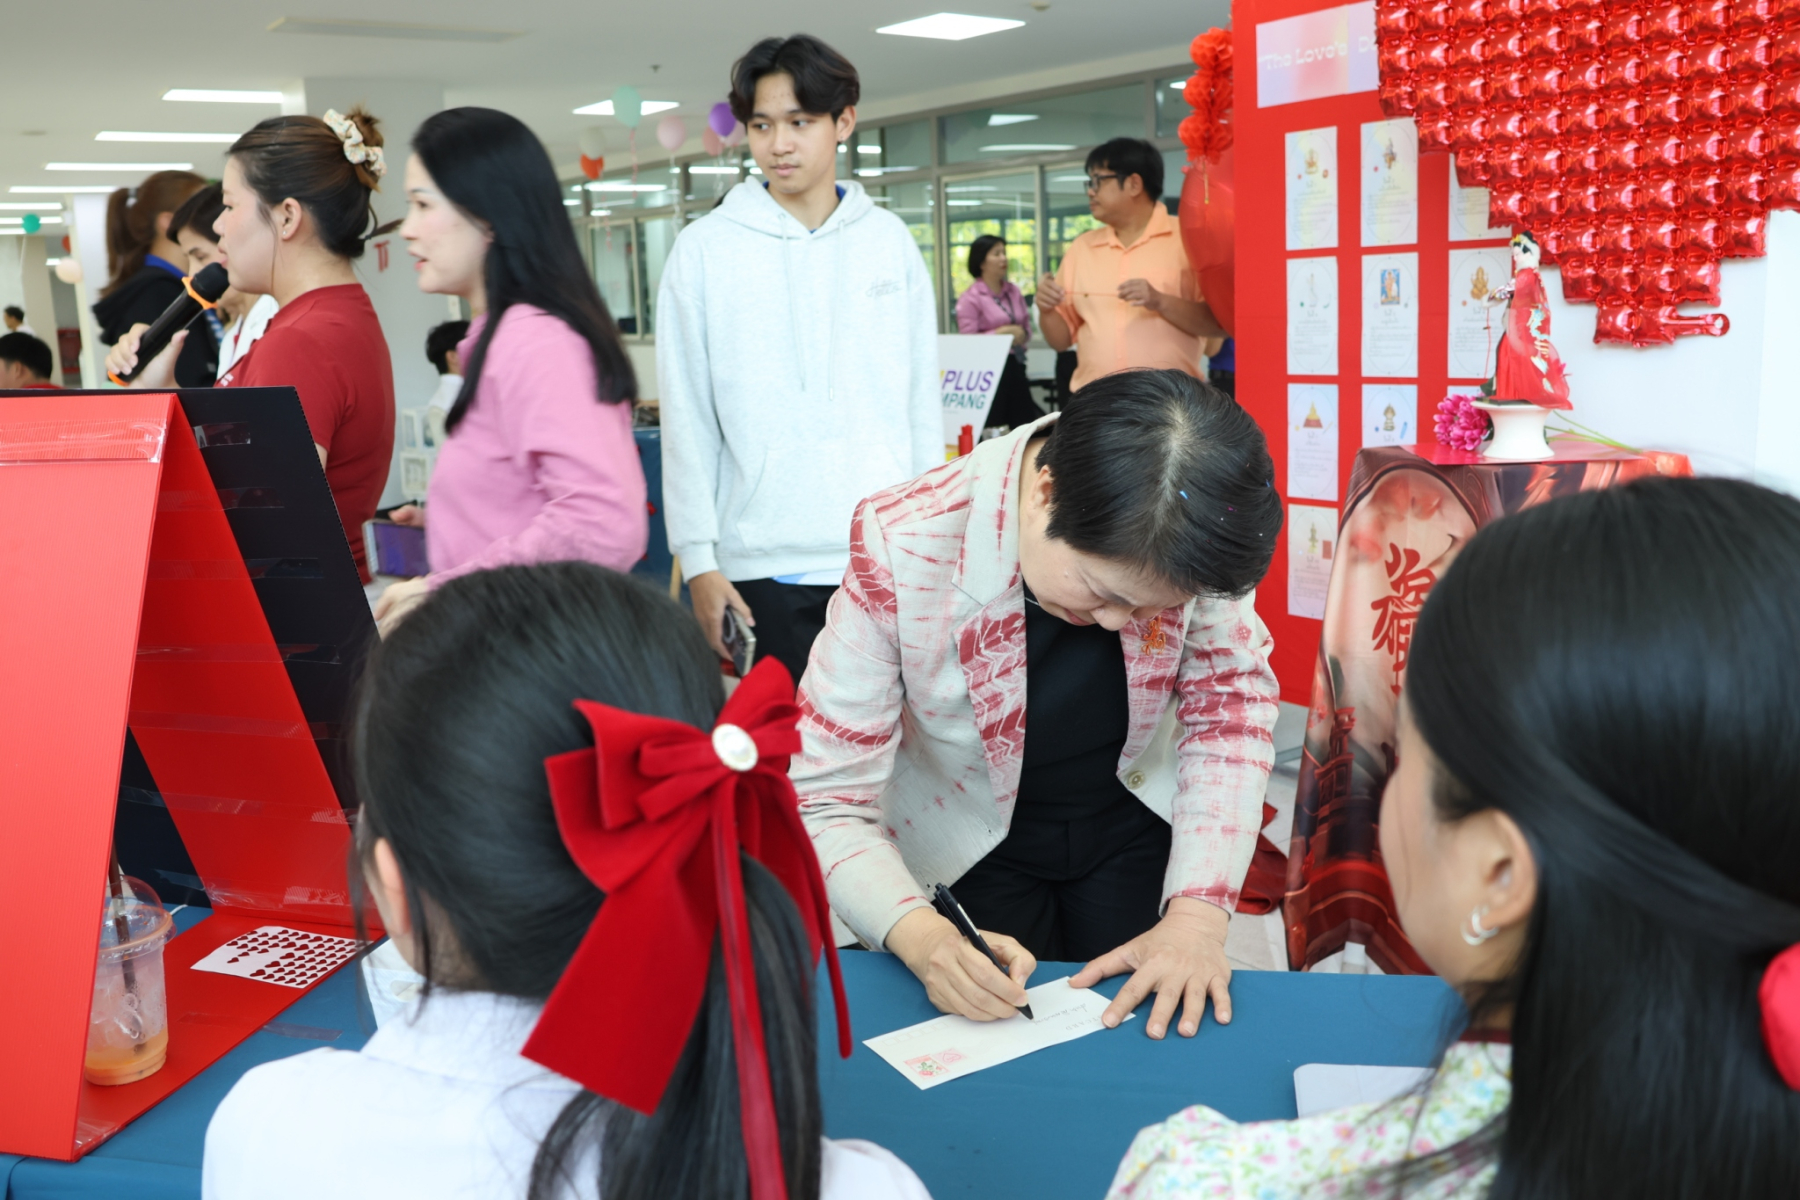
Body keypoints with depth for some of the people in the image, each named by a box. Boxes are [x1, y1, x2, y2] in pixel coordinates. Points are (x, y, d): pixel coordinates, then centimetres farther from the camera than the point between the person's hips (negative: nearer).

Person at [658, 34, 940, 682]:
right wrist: (699, 560, -5)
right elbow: (688, 421, -2)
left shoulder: (889, 239, 6)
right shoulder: (704, 250, -1)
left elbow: (922, 399, 8)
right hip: (767, 563, -2)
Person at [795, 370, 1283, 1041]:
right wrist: (919, 936, -46)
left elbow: (1230, 709, -13)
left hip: (1135, 826, 3)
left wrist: (1199, 914, -24)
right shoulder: (903, 554, -34)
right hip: (969, 846, -2)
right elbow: (824, 802, -29)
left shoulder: (1194, 532, -27)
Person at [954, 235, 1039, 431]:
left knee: (1023, 423, 5)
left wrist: (1021, 334, -6)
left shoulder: (1013, 291, 10)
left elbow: (1027, 327, 17)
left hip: (1015, 366, 6)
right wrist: (1001, 333, -17)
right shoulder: (970, 297, -7)